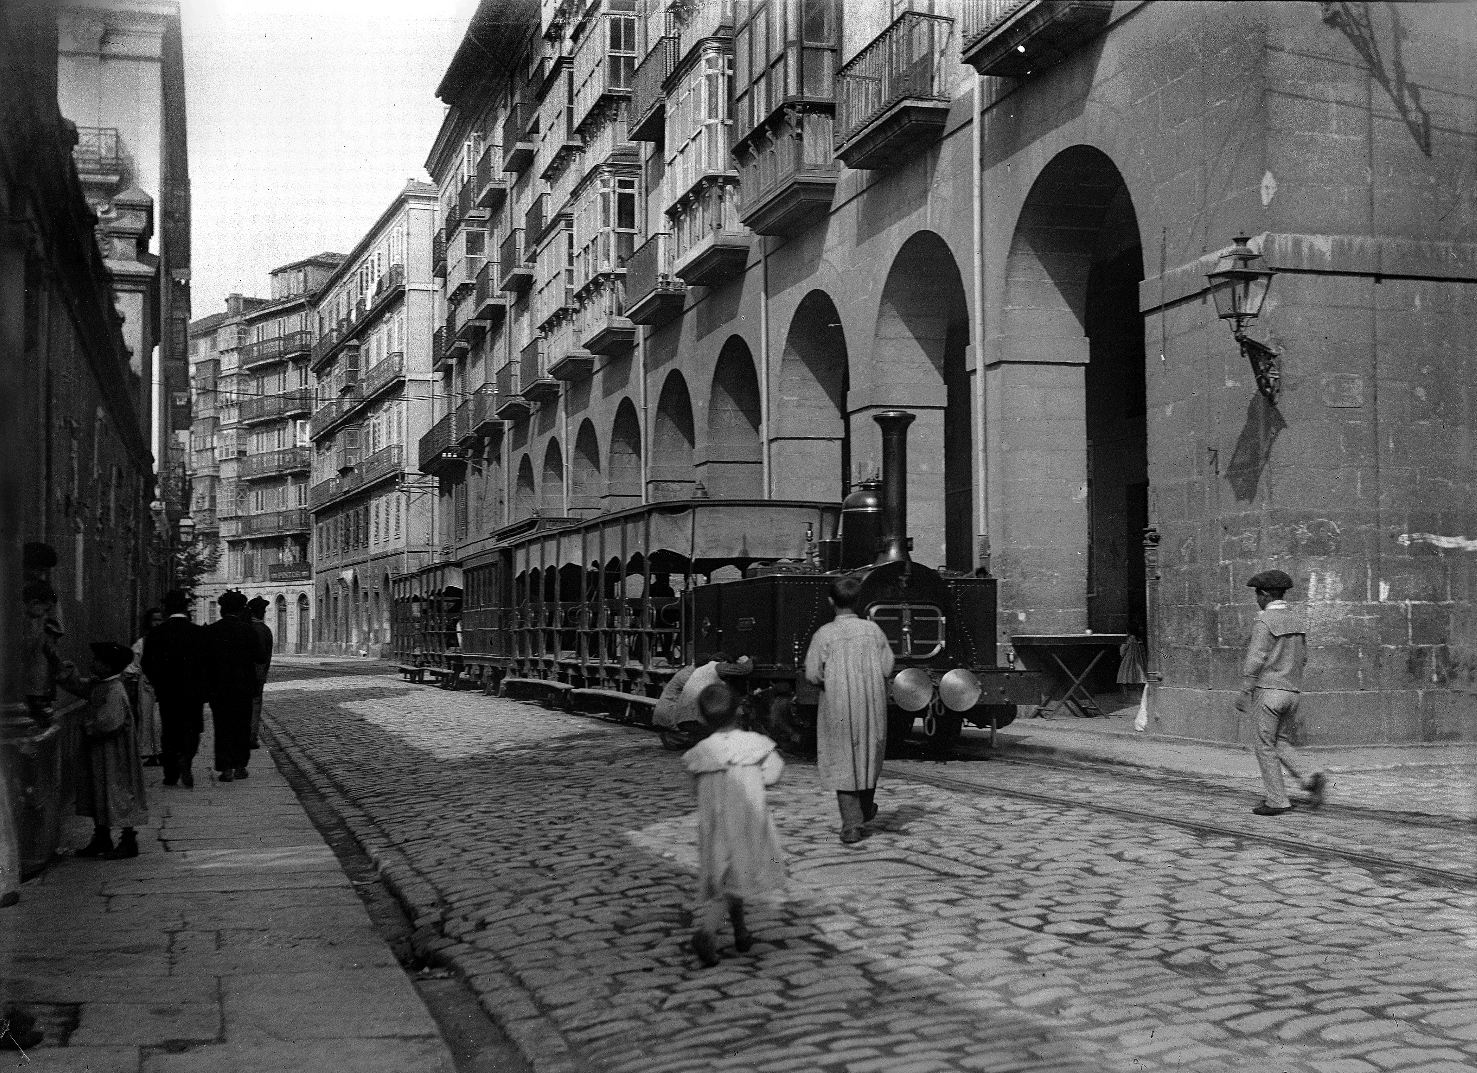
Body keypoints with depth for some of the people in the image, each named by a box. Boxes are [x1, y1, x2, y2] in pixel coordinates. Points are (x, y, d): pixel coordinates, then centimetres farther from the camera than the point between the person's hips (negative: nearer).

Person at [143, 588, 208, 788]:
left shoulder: (156, 633, -3)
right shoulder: (198, 632, -9)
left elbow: (147, 664, -2)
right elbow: (206, 662, -7)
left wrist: (158, 683, 12)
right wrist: (203, 686, 7)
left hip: (166, 691, 2)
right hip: (193, 690, -2)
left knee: (169, 731, 11)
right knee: (191, 728, 8)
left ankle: (170, 774, 11)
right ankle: (185, 758, -18)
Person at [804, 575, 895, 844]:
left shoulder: (823, 634, -10)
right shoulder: (872, 629, -3)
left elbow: (812, 675, -12)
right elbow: (887, 668, -2)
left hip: (837, 708, -3)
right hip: (871, 704, 3)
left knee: (843, 763, 3)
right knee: (869, 754, 21)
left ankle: (851, 826, -2)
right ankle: (866, 809, 39)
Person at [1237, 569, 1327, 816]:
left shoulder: (1265, 622, -13)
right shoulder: (1297, 620, 10)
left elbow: (1255, 660, -17)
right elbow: (1303, 656, 16)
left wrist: (1245, 692, -12)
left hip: (1269, 689, -7)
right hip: (1293, 690, 7)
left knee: (1266, 746, 2)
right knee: (1282, 743, 17)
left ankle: (1277, 801, 2)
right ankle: (1309, 778, -5)